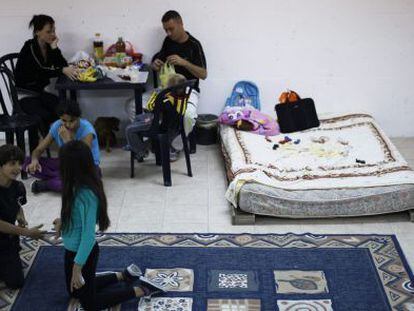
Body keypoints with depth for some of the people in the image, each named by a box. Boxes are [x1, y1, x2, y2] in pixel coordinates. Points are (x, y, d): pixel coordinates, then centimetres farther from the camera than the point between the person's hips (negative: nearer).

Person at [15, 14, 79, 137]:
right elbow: (39, 72, -28)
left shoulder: (50, 46, 3)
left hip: (40, 92, 6)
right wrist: (62, 71, -38)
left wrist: (54, 48, -18)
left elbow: (63, 65, -7)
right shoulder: (29, 48, -15)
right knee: (46, 116, -31)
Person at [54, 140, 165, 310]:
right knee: (75, 291, 29)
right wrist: (62, 221, -1)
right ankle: (123, 275, 31)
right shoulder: (79, 186, -5)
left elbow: (88, 235, -29)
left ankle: (140, 290, 15)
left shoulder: (85, 194, -31)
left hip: (82, 253, -9)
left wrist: (77, 267, -25)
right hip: (73, 251, 9)